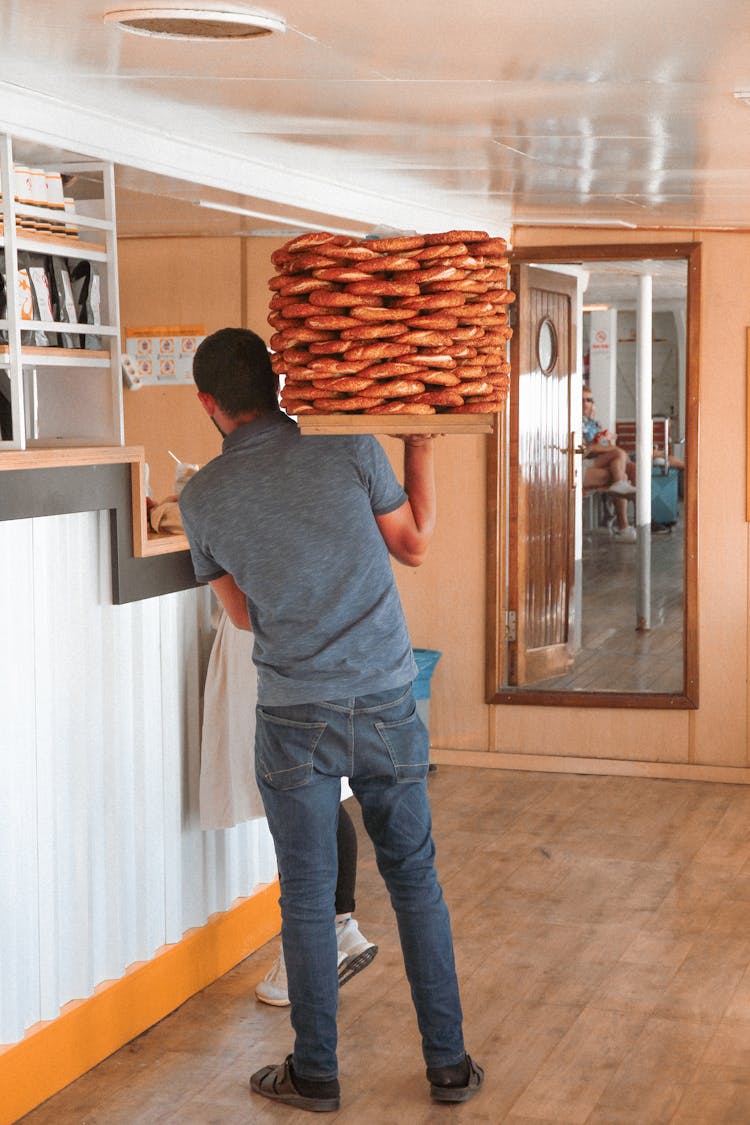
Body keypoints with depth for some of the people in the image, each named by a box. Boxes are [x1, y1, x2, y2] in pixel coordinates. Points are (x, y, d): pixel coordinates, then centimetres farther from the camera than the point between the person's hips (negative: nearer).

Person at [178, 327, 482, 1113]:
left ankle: (315, 1074, 22)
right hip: (386, 703, 1)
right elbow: (415, 545, 7)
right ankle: (449, 1065, 22)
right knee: (416, 882, 14)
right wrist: (420, 444, 14)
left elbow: (241, 612, 8)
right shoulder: (350, 448, -8)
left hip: (295, 717, -1)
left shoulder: (202, 498, -5)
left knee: (306, 898, 11)